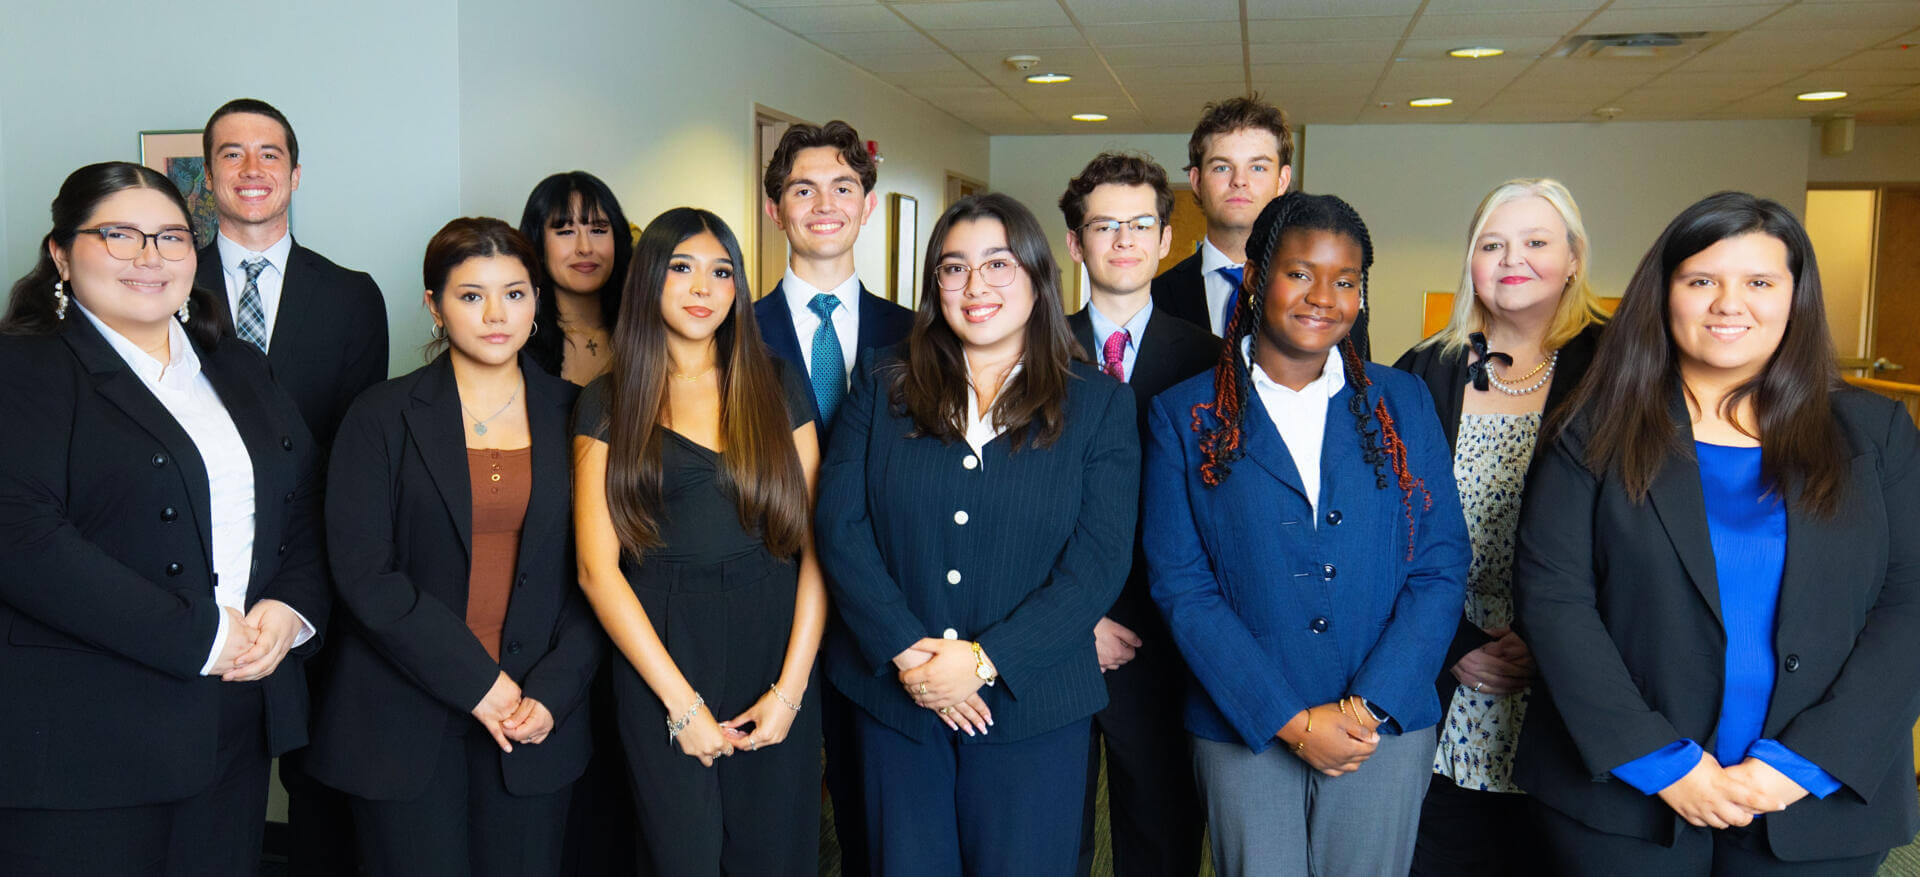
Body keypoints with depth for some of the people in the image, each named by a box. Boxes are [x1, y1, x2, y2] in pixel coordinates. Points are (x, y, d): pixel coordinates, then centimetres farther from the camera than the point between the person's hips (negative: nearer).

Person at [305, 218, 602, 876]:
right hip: (405, 718, -1)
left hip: (536, 721, 2)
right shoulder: (383, 417, 1)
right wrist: (476, 683, -12)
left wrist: (553, 692, -8)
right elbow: (363, 574, -6)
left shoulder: (569, 417, 6)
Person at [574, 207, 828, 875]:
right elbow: (597, 567, -3)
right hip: (657, 651, -1)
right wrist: (681, 700, -9)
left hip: (776, 642, 1)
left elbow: (814, 542, 1)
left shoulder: (779, 388, 6)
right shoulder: (606, 404, 3)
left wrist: (792, 685, -8)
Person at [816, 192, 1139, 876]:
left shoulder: (1099, 404, 0)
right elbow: (840, 527, -3)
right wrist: (905, 651, -14)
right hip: (894, 693, 2)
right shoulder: (882, 386, 4)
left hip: (1031, 706, -1)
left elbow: (1097, 564, -8)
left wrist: (985, 661, -15)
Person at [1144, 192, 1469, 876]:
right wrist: (1291, 719, -12)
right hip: (1244, 733, -1)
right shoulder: (1183, 416, -1)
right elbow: (1182, 586, -5)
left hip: (1386, 725, 2)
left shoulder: (1403, 403, 5)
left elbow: (1441, 568, 2)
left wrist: (1370, 707, -10)